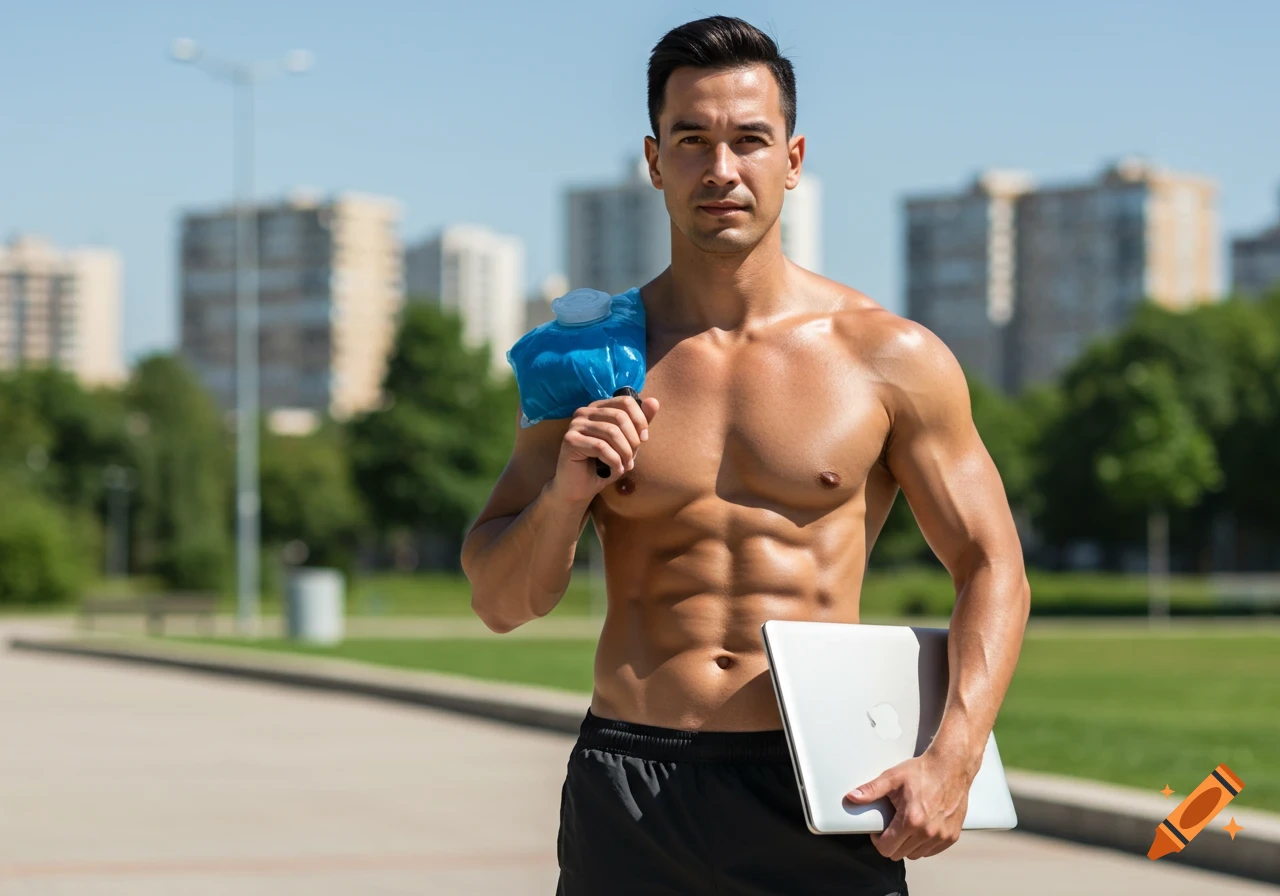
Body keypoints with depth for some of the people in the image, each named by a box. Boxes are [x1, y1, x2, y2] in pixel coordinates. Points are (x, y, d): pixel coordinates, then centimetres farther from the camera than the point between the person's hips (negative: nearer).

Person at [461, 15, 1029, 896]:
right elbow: (499, 604, 9)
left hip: (817, 793, -1)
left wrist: (952, 761, -9)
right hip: (628, 792, 1)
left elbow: (991, 567, 5)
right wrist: (563, 497, -11)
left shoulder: (890, 359, 1)